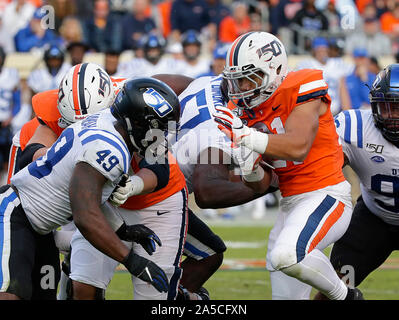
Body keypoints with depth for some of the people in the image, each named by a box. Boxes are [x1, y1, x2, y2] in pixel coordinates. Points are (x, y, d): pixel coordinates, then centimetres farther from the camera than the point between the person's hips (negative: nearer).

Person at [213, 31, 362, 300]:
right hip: (290, 204, 8)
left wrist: (245, 135, -29)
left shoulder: (300, 91, -12)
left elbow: (298, 148, -28)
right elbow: (261, 185, 7)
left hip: (326, 195, -8)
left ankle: (346, 295, -9)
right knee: (286, 296, 5)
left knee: (286, 255, -32)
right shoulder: (247, 110, 8)